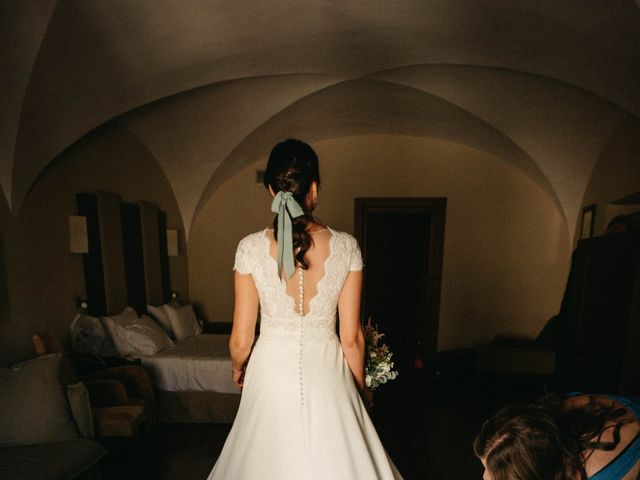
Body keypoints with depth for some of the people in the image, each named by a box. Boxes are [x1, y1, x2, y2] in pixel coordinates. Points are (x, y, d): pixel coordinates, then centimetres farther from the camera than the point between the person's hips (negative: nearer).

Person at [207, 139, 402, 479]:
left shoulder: (251, 248, -15)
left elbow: (241, 339, -8)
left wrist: (238, 369, 15)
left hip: (271, 371, 0)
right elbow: (351, 337, -9)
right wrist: (360, 388, 10)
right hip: (327, 374, 0)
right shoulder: (346, 246, -14)